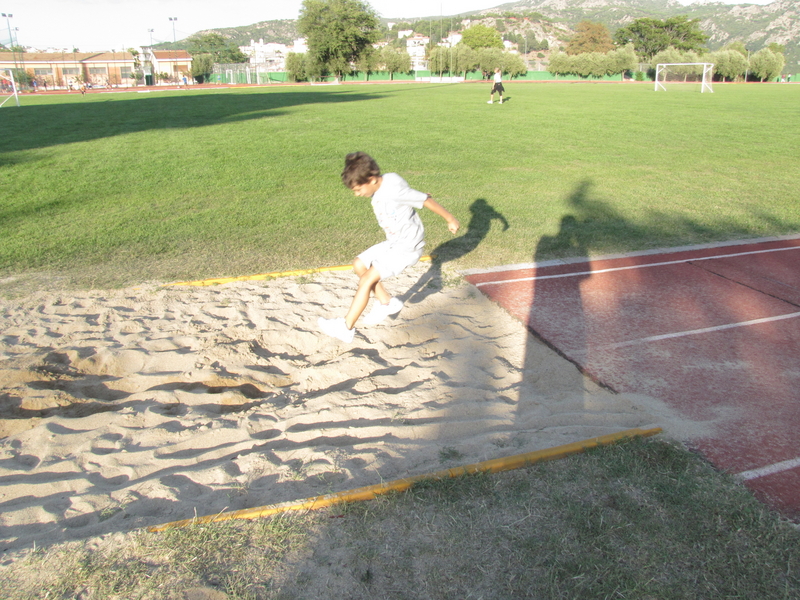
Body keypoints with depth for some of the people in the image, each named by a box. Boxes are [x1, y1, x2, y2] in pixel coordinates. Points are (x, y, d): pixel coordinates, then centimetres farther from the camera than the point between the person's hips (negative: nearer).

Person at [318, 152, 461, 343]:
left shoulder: (394, 191, -27)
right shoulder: (379, 188, -1)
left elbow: (427, 200, -18)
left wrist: (450, 219, -5)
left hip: (407, 248, -9)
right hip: (393, 243, 9)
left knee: (367, 280, -13)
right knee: (359, 265, 11)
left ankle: (346, 327, -4)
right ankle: (387, 301, 22)